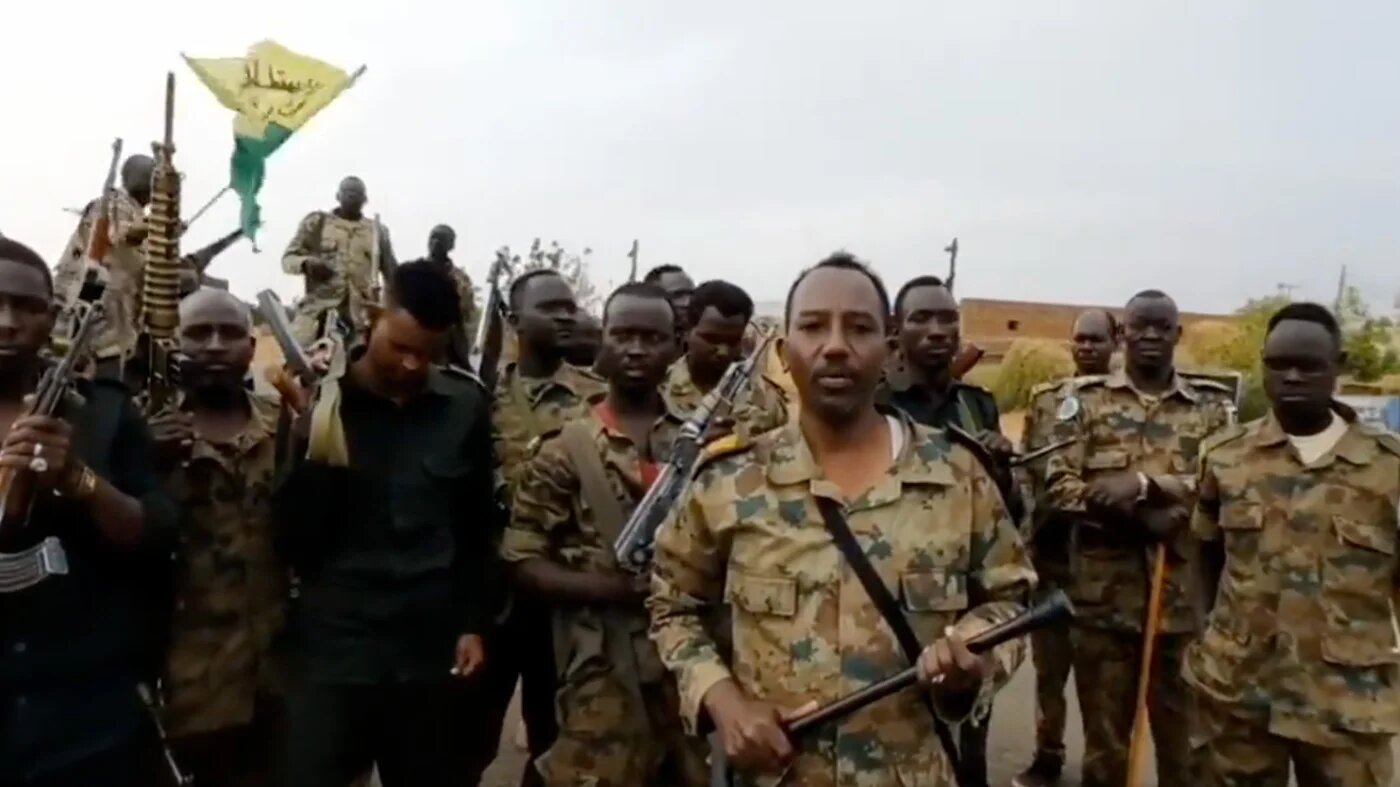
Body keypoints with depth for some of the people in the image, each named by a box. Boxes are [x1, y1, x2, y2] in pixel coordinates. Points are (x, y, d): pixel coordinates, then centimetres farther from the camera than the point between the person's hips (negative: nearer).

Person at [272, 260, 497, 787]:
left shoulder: (466, 406, 1)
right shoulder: (318, 403, -3)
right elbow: (293, 541, -5)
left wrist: (473, 624, 5)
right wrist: (316, 458, -19)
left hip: (430, 650, 2)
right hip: (333, 648, -1)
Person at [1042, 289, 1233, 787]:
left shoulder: (1213, 405, 8)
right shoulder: (1086, 400, 4)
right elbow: (1058, 484, -4)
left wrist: (1145, 485, -18)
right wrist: (1139, 515, -15)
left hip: (1183, 594, 1)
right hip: (1103, 592, -1)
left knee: (1184, 728, 13)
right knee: (1104, 731, 11)